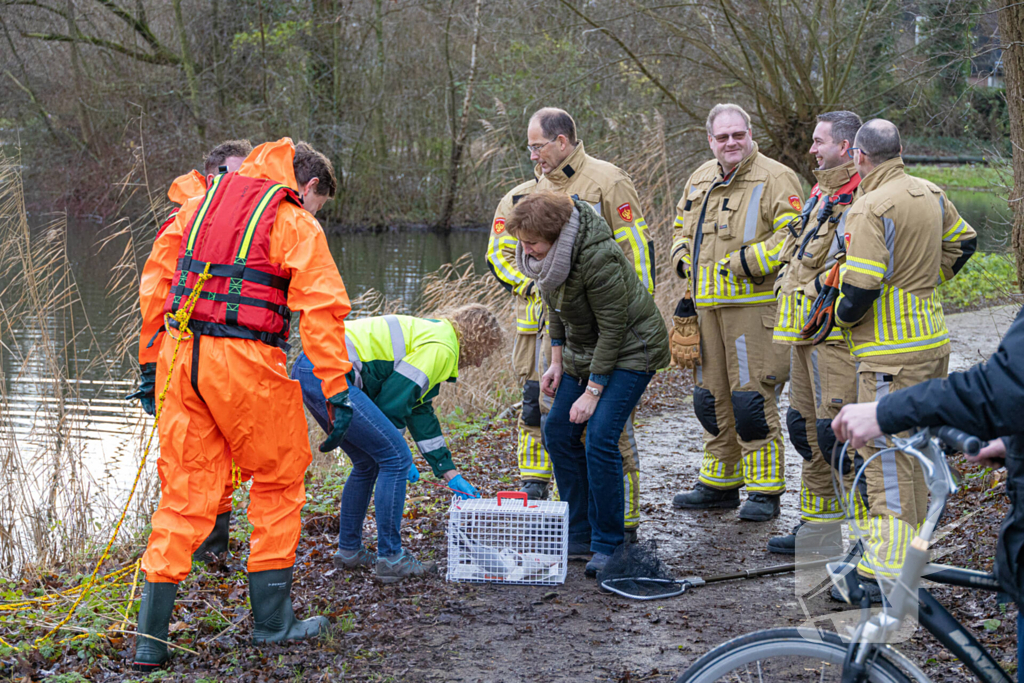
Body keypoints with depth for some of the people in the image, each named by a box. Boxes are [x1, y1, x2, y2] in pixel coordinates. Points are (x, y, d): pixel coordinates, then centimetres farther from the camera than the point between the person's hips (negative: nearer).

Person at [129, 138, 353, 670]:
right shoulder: (295, 224, -1)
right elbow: (322, 308, -9)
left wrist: (151, 360, 21)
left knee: (185, 490, 9)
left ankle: (150, 638, 6)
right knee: (279, 479, 14)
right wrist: (338, 391, -8)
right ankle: (271, 618, 20)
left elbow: (155, 281, 17)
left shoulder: (200, 204, 17)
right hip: (244, 363, -5)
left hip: (181, 352, 5)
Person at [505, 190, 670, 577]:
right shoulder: (549, 254, -8)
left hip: (630, 350, -9)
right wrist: (557, 362, 7)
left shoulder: (598, 259, -32)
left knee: (600, 438, -19)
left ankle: (608, 545, -8)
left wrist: (592, 391, -22)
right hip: (585, 349, 9)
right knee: (558, 432, 6)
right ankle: (580, 532, 17)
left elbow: (613, 329, -25)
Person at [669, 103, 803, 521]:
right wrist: (685, 260, 8)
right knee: (712, 397, 13)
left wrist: (742, 262, -20)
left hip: (754, 305, -7)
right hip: (707, 305, 7)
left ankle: (765, 491, 2)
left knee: (751, 398, -8)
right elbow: (681, 229, 28)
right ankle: (719, 483, 26)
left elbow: (791, 238, -17)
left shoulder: (775, 179, -8)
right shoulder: (700, 181, 15)